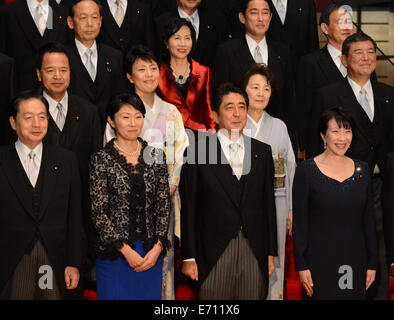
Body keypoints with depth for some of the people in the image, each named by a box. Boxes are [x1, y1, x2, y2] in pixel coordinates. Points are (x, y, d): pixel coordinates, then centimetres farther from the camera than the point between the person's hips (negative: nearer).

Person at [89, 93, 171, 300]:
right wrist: (125, 250, -12)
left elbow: (163, 206, 6)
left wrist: (157, 247, -5)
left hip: (152, 253, 3)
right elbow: (98, 212, -6)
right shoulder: (102, 159, -3)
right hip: (114, 253, -3)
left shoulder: (155, 156, 7)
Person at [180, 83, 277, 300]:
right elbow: (188, 208, -1)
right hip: (214, 253, -3)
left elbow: (269, 204, 12)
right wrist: (188, 257, -4)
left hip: (255, 253, 3)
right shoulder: (198, 151, -1)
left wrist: (271, 253, 9)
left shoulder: (262, 151, 10)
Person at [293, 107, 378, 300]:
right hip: (320, 259, -3)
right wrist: (302, 266, -9)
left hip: (355, 257, 3)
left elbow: (369, 219, 9)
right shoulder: (306, 170, -5)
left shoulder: (362, 169, 7)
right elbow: (299, 222, -5)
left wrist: (372, 263, 6)